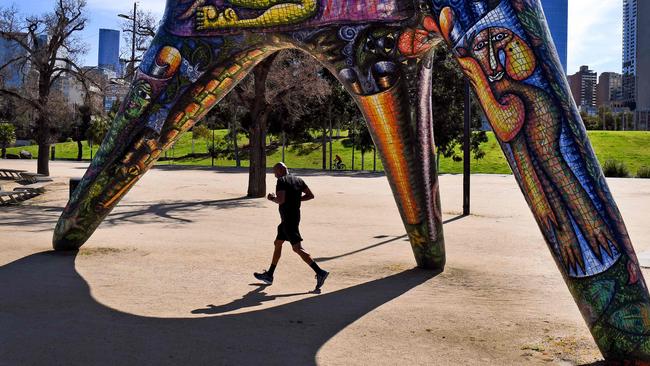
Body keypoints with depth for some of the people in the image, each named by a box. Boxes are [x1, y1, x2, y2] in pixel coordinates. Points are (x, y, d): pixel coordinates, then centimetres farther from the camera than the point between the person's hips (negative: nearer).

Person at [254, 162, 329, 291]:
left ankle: (320, 272, -19)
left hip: (288, 219, -10)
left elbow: (281, 200, -24)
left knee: (297, 248, -12)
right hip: (295, 216, 10)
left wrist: (272, 198, -4)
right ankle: (269, 275, 28)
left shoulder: (282, 181, -13)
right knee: (277, 244, 19)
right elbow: (310, 195, 11)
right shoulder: (298, 180, 12)